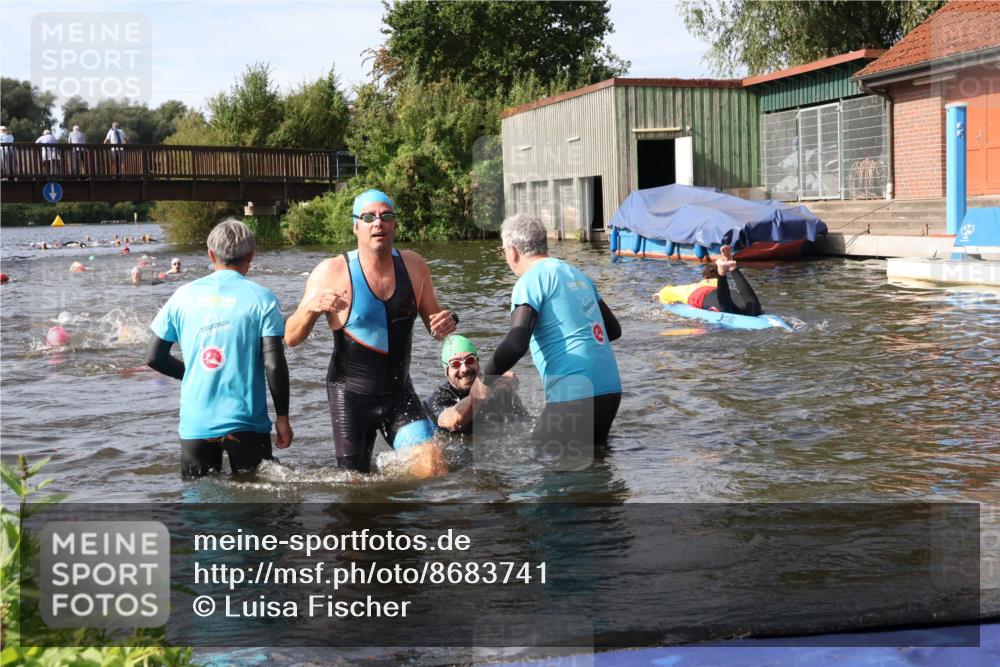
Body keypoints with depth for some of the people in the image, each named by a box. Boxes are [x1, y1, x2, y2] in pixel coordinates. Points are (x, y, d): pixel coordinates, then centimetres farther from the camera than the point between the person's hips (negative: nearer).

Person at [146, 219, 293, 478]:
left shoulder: (184, 295, 3)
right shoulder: (261, 298, -5)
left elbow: (154, 358, 6)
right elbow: (274, 365, -10)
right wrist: (283, 418, -1)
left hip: (195, 425, 2)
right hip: (245, 424, -2)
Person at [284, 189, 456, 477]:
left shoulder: (413, 265, 1)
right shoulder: (332, 272, -10)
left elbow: (432, 320, 13)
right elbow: (291, 338, -8)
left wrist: (446, 322, -11)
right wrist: (311, 308, -28)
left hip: (400, 392, 3)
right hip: (350, 395, -2)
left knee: (434, 472, -11)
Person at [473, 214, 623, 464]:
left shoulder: (531, 280, -7)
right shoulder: (577, 274, 18)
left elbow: (516, 344, -19)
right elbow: (614, 329, 24)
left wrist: (483, 380, -6)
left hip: (575, 395, -8)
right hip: (610, 389, 8)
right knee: (592, 461, 21)